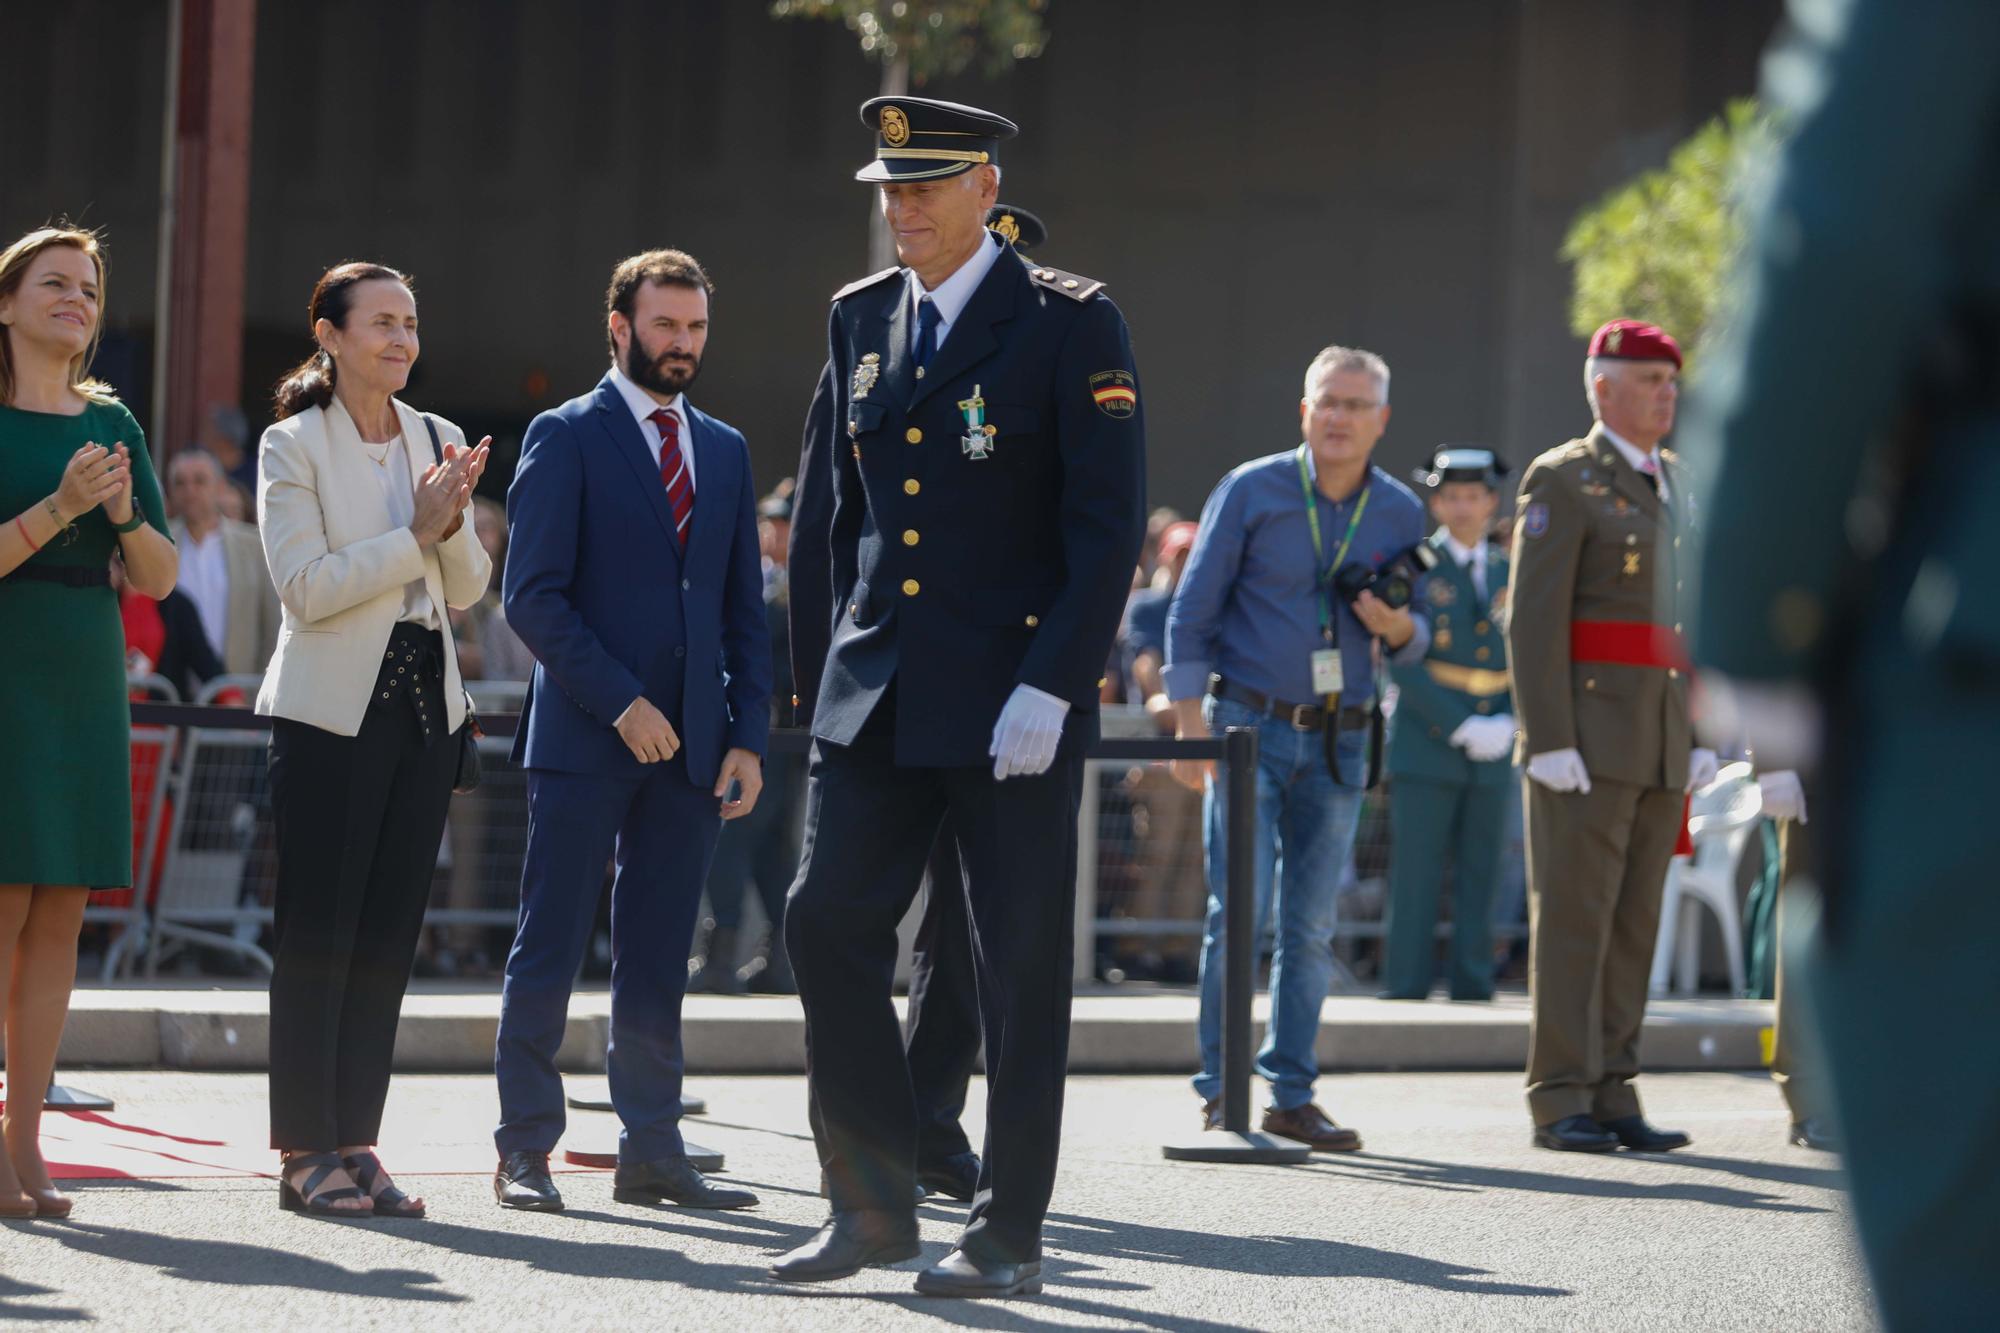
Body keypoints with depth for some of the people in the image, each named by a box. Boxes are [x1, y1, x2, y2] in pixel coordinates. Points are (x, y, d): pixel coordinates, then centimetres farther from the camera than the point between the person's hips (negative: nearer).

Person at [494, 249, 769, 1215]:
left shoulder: (725, 452, 16)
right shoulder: (565, 438, -1)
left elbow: (744, 610, 16)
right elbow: (534, 597, -8)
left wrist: (748, 736, 6)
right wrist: (621, 704, -15)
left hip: (687, 741, 5)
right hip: (584, 738, -5)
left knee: (657, 960, 8)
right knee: (549, 952, -3)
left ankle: (652, 1149, 12)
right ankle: (525, 1149, 2)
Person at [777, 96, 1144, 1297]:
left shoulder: (1070, 326, -6)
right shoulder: (862, 321, 11)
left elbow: (1110, 523, -11)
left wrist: (1049, 687, -18)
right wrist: (820, 682, 11)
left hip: (1016, 694, -5)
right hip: (878, 693, 5)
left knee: (1021, 963, 1)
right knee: (830, 922, -2)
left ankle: (1011, 1233, 9)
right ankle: (874, 1203, 10)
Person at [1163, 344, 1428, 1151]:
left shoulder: (1399, 513, 5)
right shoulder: (1251, 492, -4)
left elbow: (1414, 639, 13)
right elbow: (1192, 613, -3)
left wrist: (1398, 628, -11)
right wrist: (1190, 727, -10)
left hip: (1338, 742, 3)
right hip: (1248, 727, -3)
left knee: (1311, 926, 4)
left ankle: (1291, 1095, 9)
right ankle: (1221, 1093, -4)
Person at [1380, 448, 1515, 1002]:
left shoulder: (1508, 572, 13)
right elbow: (1402, 662, -8)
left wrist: (1507, 724, -5)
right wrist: (1461, 727, -14)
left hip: (1492, 753, 4)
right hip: (1426, 748, -4)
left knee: (1480, 876, 4)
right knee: (1415, 877, -6)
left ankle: (1473, 987, 7)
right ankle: (1406, 989, -3)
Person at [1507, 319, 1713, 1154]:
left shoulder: (1677, 490, 17)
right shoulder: (1562, 482, -6)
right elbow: (1534, 619, -12)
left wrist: (1703, 739, 11)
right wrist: (1549, 741, -19)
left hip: (1662, 742, 7)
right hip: (1584, 738, -7)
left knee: (1633, 925, 7)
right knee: (1573, 919, -6)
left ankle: (1610, 1094, 11)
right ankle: (1560, 1104, -4)